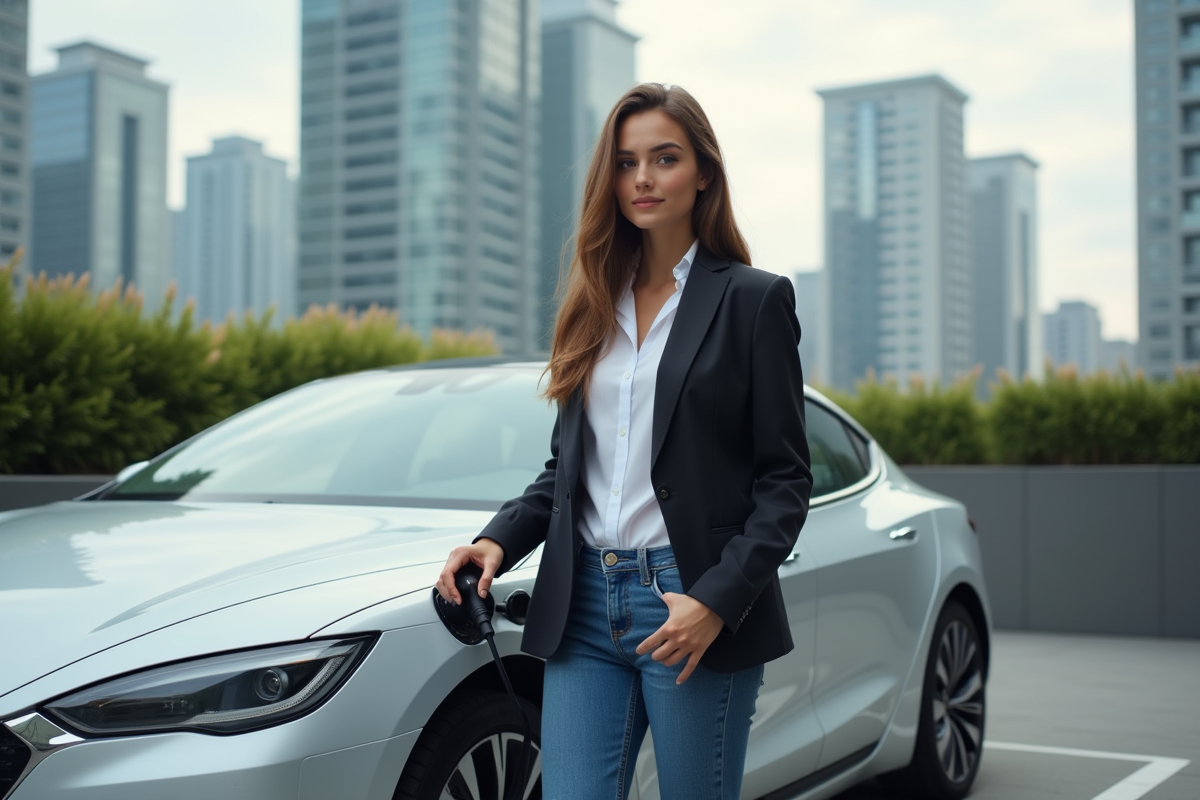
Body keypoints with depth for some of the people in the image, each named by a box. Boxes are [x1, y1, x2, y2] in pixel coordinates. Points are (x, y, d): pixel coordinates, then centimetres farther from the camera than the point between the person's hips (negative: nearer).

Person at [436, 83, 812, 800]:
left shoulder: (753, 299, -1)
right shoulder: (596, 302, 14)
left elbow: (786, 479, -4)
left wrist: (718, 599, -16)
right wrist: (498, 540, 1)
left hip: (692, 607, -4)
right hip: (584, 607, 4)